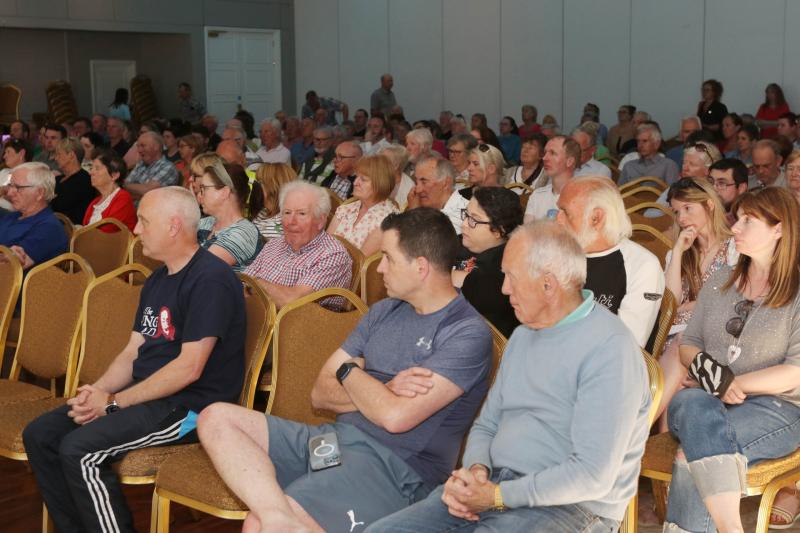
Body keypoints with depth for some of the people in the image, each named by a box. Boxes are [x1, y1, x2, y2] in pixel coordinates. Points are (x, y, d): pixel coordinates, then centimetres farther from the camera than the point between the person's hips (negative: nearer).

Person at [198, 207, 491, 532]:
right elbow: (320, 394, 10)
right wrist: (385, 390, -10)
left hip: (393, 466, -9)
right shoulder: (384, 311, 14)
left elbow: (395, 416, -21)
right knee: (216, 419, -12)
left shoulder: (468, 333, -10)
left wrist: (348, 371, -1)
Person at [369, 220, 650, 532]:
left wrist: (497, 496, -17)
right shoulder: (523, 335, 15)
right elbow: (487, 424, 19)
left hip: (572, 505, -8)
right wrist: (475, 471, -4)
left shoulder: (608, 349, -14)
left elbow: (593, 475, -20)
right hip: (495, 486, 8)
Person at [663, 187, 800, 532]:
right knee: (692, 404, -35)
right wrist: (707, 368, -9)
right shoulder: (719, 282, 15)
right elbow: (688, 345, 14)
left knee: (693, 454, -33)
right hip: (706, 401, 4)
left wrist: (733, 383, -14)